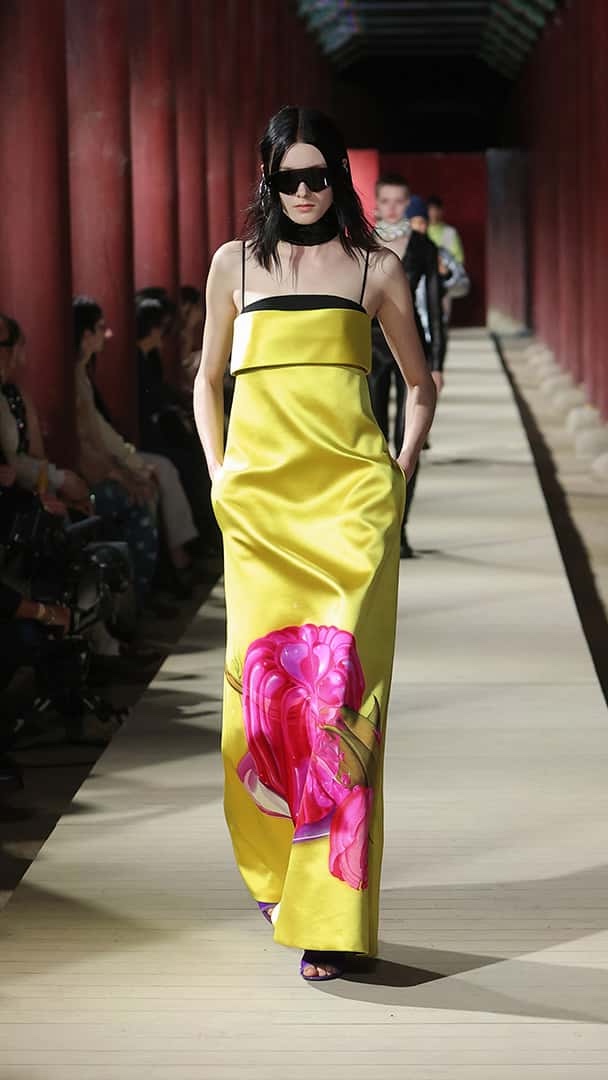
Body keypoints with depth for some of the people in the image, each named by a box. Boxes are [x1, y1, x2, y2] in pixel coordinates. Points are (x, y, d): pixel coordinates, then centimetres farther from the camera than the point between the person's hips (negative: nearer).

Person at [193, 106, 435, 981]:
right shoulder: (236, 264, 12)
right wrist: (218, 474, 9)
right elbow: (207, 380, 21)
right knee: (265, 676, -1)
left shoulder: (375, 269, 9)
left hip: (351, 494, -1)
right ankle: (273, 871, 21)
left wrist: (402, 468, 8)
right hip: (260, 496, 2)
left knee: (339, 684, -10)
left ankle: (328, 913, -9)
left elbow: (421, 384, 20)